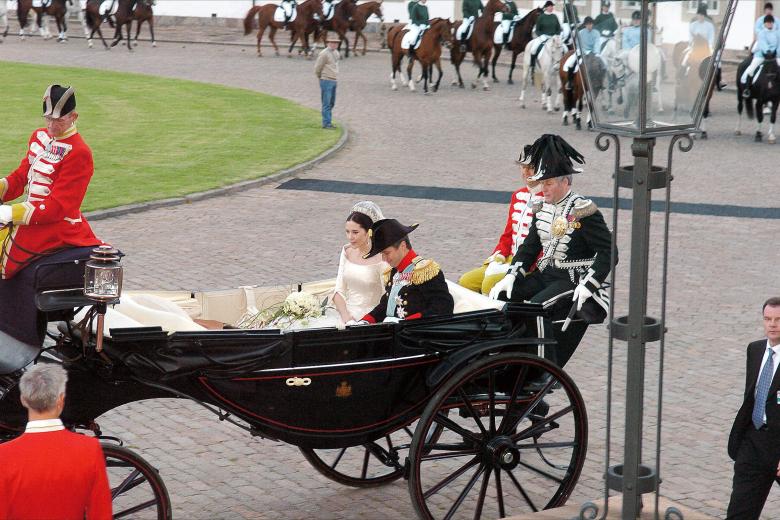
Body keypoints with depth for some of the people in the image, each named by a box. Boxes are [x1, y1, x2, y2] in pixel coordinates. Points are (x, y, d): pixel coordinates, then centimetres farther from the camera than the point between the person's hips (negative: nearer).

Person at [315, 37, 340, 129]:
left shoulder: (336, 53, 11)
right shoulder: (324, 54, -15)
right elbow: (317, 67, -10)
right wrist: (320, 78, 4)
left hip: (334, 81, 8)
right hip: (326, 81, -8)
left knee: (331, 103, 12)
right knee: (326, 103, -6)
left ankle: (328, 122, 19)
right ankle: (326, 123, -2)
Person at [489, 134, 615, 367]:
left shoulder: (584, 212, -13)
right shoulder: (543, 209, 10)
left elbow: (608, 253, -16)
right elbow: (529, 247, 13)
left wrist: (587, 286, -27)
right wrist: (510, 277, -2)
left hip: (572, 282, -8)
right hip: (544, 275, 8)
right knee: (499, 297, -5)